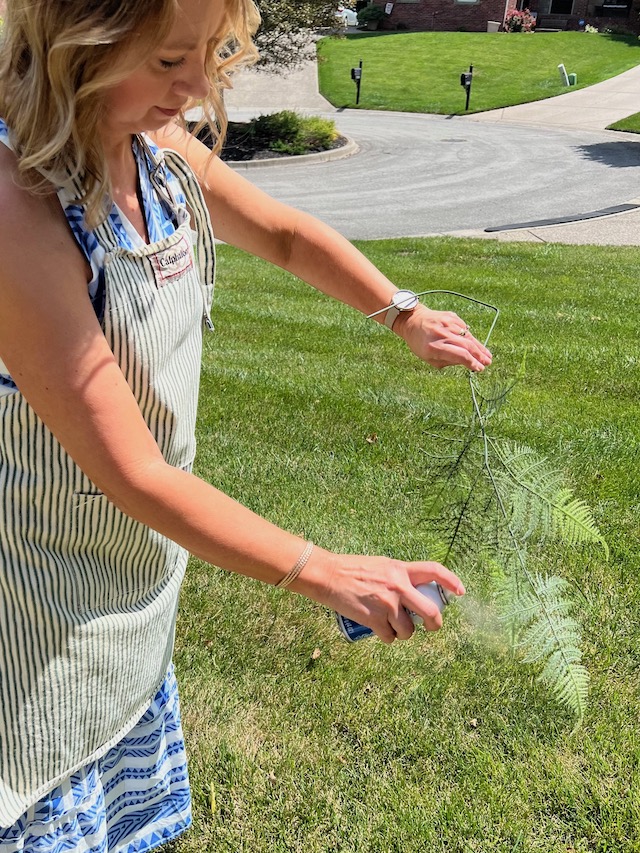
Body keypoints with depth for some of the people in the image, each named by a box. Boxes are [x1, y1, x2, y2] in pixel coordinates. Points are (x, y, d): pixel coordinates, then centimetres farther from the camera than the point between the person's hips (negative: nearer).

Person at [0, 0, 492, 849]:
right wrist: (323, 572, -25)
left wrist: (404, 314, 0)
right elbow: (135, 475, -29)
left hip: (142, 565, 7)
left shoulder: (158, 150, -7)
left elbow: (284, 235, 12)